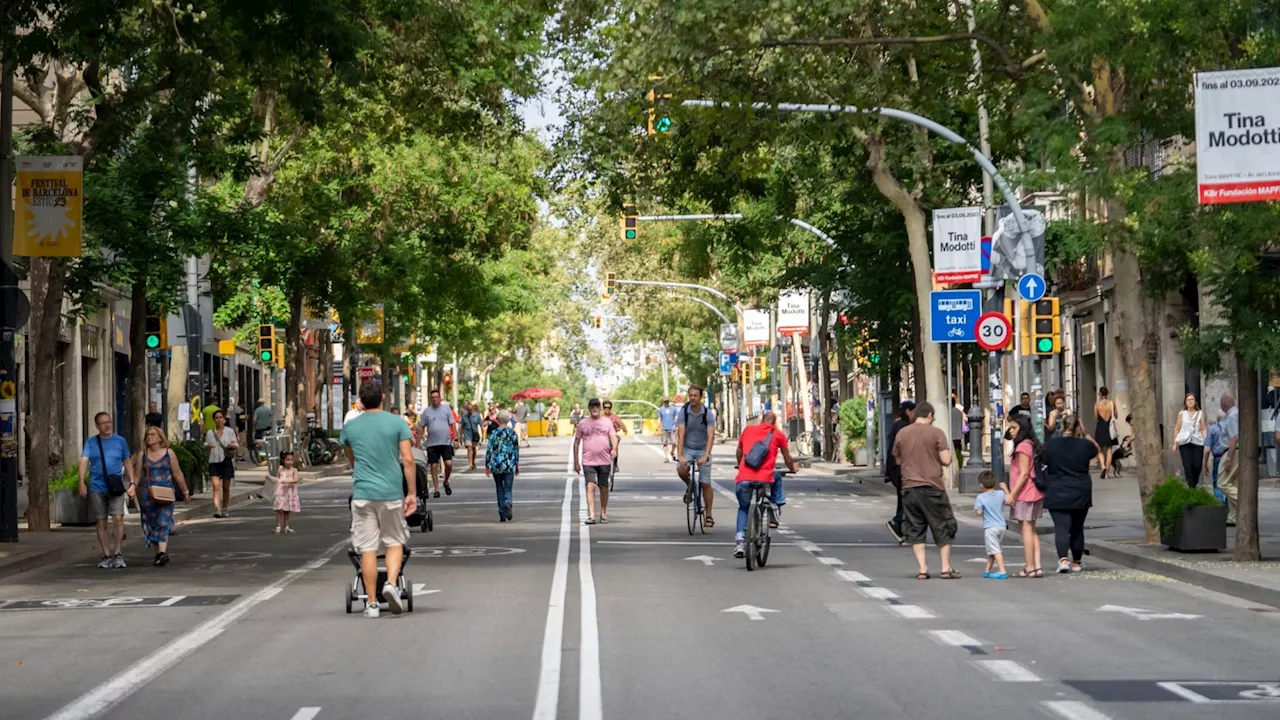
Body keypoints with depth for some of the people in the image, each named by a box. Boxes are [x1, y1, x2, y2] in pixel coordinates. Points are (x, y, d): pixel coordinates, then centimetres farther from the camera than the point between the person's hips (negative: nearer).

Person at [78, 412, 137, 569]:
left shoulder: (120, 441, 8)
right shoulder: (91, 442, 6)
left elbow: (127, 463, 14)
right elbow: (84, 462, -4)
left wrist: (132, 483, 6)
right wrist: (82, 482, -18)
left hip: (116, 487, -1)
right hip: (96, 487, 1)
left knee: (118, 518, -15)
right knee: (101, 522, 5)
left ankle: (117, 553, -5)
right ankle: (106, 555, 13)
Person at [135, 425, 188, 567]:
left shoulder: (169, 454, 5)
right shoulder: (142, 455, 8)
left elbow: (177, 474, 9)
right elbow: (137, 476, 9)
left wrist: (185, 492, 12)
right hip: (147, 495, 2)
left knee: (163, 522, -14)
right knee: (152, 524, 6)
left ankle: (162, 552, -26)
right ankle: (160, 553, 16)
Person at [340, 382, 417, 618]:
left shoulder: (350, 427, 6)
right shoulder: (396, 423, -1)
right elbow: (408, 460, -6)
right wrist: (412, 493, 0)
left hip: (362, 493, 1)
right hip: (391, 492, -1)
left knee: (367, 548, 3)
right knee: (395, 542, 14)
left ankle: (371, 603, 4)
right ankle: (391, 583, -9)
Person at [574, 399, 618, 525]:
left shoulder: (607, 422, 8)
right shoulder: (582, 423, 5)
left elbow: (613, 437, 0)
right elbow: (576, 442, 8)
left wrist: (614, 449, -23)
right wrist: (576, 462, 5)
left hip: (604, 461, 2)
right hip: (588, 462, -2)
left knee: (604, 488, 11)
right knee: (590, 486, -14)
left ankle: (603, 513, 28)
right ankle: (591, 516, -21)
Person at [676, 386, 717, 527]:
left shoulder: (708, 413, -14)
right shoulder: (684, 411, -12)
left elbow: (711, 436, -20)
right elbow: (680, 434, -18)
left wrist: (705, 456, -33)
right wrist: (680, 455, -29)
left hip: (702, 450, -1)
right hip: (687, 448, 1)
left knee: (705, 483, -2)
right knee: (682, 470, -29)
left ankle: (709, 515, 10)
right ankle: (690, 486, 6)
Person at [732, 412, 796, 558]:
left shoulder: (748, 429, 18)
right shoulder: (778, 434, 12)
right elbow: (787, 458, 25)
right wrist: (793, 468, 47)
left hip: (742, 479, 1)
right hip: (764, 479, -1)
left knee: (743, 508, 25)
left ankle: (739, 542, 10)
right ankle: (775, 512, 22)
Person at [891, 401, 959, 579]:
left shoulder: (902, 433, 5)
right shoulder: (936, 433, -6)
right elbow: (946, 460, -11)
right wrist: (948, 452, 10)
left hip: (909, 487, 3)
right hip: (932, 487, -3)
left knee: (915, 530, 8)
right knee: (942, 528, 9)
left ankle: (922, 568, 2)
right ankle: (946, 568, 9)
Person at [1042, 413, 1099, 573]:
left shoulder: (1049, 444, -5)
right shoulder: (1085, 445, -3)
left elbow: (1043, 463, 6)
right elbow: (1097, 450, 19)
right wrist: (1084, 434, 15)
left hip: (1057, 494, -1)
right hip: (1081, 494, 1)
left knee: (1061, 527, -5)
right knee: (1077, 528, 13)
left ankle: (1063, 559, -25)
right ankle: (1076, 563, 21)